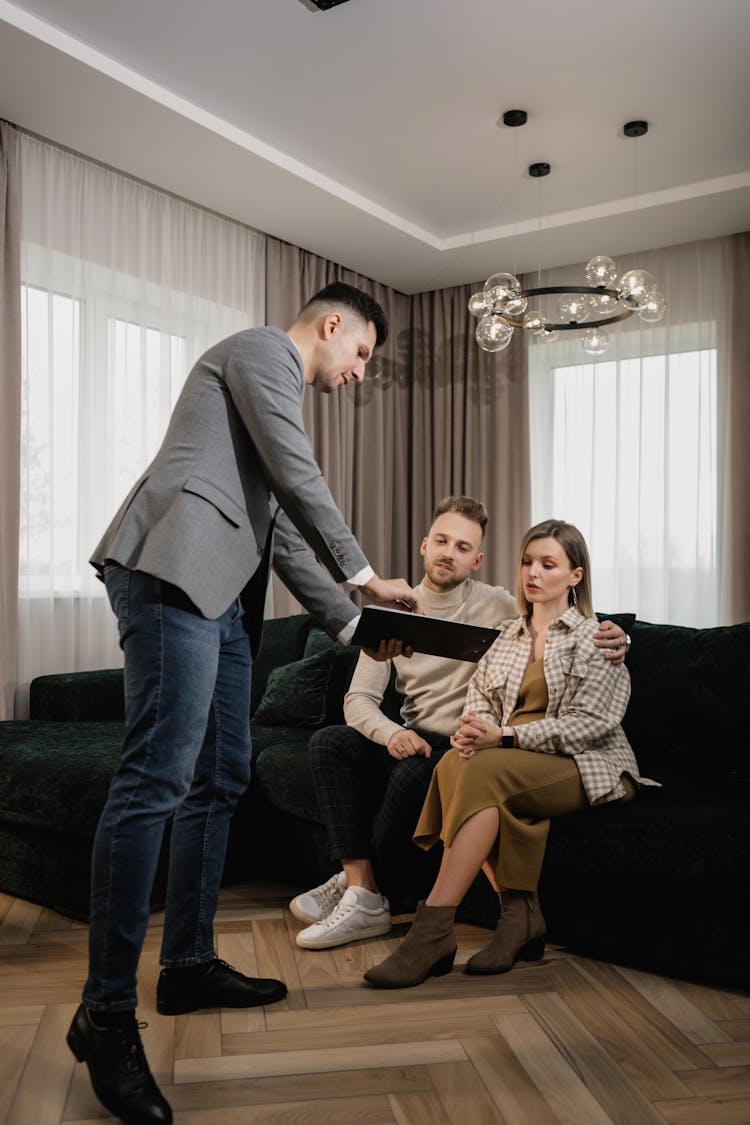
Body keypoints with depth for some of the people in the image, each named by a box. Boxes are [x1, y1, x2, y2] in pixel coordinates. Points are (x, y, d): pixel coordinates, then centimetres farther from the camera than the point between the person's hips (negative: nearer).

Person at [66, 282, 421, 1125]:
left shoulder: (279, 390, 31)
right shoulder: (261, 350, 3)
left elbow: (282, 531, 26)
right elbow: (298, 477, -8)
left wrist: (350, 620, 20)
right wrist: (364, 573, -1)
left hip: (221, 595, 11)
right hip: (174, 572, -11)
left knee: (219, 780, 10)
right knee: (157, 779, -15)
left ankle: (189, 967, 20)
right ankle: (105, 1014, -9)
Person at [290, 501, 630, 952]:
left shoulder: (496, 606, -7)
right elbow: (359, 699, -1)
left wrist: (615, 637, -33)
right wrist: (391, 733, -23)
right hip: (412, 740, 4)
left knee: (415, 773, -34)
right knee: (329, 742, -19)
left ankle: (358, 880, -8)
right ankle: (363, 898, -22)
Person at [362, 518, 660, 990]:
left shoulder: (593, 638, 0)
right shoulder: (507, 635, 19)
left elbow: (589, 724, -11)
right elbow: (479, 694, 11)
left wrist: (505, 736, -22)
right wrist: (473, 727, -15)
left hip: (588, 766, -5)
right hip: (516, 762, 5)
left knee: (483, 771, -33)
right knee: (455, 763, -29)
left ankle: (433, 930, -33)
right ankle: (520, 912, -24)